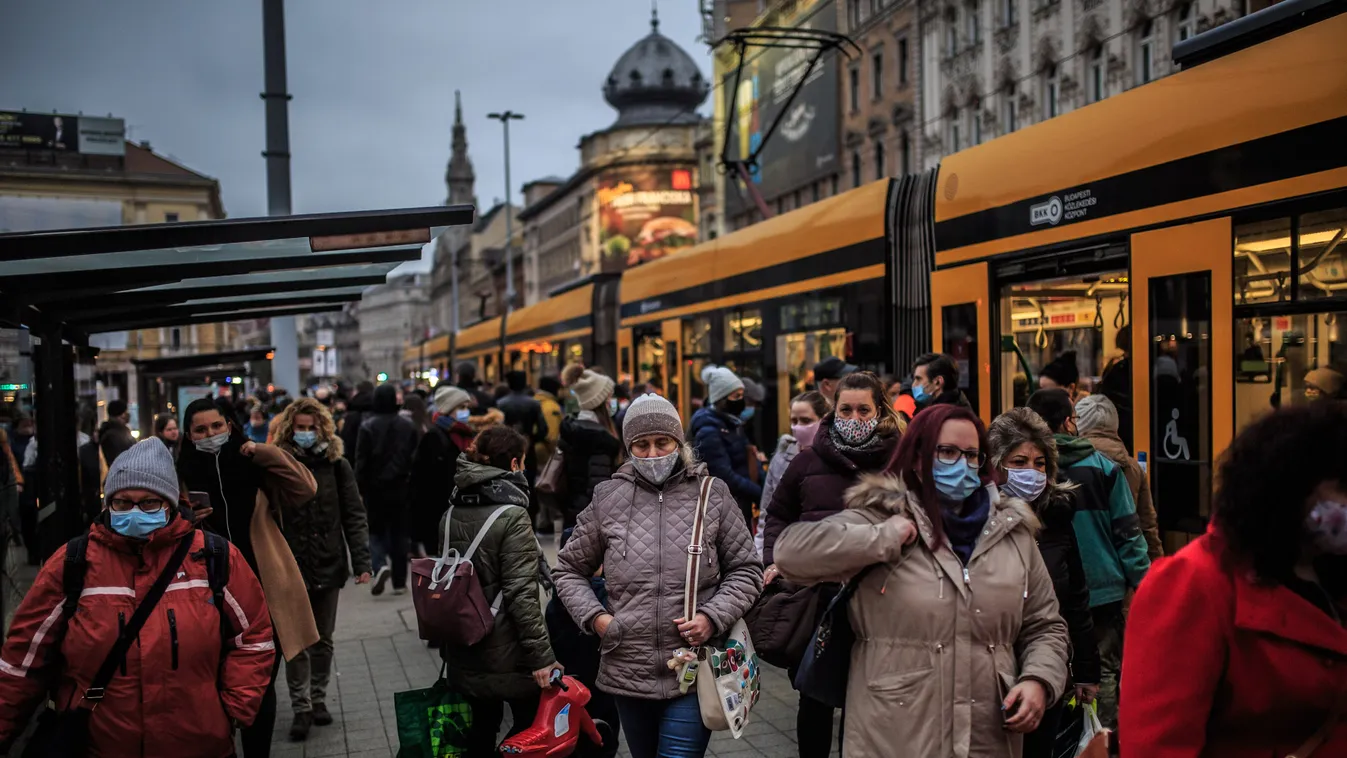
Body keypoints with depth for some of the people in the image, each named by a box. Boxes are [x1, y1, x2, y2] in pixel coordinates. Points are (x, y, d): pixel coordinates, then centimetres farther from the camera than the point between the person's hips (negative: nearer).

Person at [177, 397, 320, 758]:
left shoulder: (255, 467, 2)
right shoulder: (183, 476, 4)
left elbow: (305, 488, -11)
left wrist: (263, 453, -13)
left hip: (262, 589, 0)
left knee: (261, 685, 8)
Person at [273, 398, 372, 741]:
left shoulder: (337, 465, 1)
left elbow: (354, 516, 0)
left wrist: (361, 562, -7)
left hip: (328, 566, 1)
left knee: (323, 639, 12)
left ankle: (318, 698, 27)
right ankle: (301, 708, 12)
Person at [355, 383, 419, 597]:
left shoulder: (368, 426, -9)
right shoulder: (408, 426, 0)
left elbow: (361, 460, -9)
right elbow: (414, 457, 2)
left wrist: (360, 487, -3)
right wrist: (411, 483, 9)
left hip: (375, 487, -2)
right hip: (400, 487, 2)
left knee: (376, 531, 11)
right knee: (398, 533, 9)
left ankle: (380, 565, -15)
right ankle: (399, 582, 10)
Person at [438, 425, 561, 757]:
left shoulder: (451, 514, 4)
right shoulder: (512, 517, -17)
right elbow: (521, 595, -21)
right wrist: (542, 657, -17)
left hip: (463, 655, 7)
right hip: (507, 657, -7)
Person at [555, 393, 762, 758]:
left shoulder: (713, 494, -1)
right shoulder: (607, 498, 3)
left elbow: (746, 570, 4)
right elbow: (570, 570, 13)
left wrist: (713, 617, -11)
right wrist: (594, 616, -2)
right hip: (628, 672, 3)